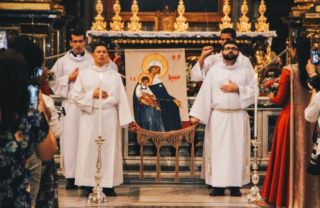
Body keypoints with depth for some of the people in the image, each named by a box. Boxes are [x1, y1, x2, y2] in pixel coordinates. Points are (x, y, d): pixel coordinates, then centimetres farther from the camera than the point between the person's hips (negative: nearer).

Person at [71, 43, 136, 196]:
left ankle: (108, 184, 2)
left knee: (109, 148, -1)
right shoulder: (84, 74, 8)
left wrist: (127, 119, -2)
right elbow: (75, 96, 3)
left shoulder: (115, 75, 10)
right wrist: (92, 95, -10)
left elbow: (121, 99, 5)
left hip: (109, 116, 1)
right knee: (89, 148, -3)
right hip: (90, 116, -1)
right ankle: (89, 184, 0)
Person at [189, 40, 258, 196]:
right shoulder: (214, 70, 7)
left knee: (237, 150, -1)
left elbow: (254, 90, 2)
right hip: (218, 116, 0)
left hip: (238, 117, 0)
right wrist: (196, 114, -4)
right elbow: (204, 93, 2)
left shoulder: (246, 71, 8)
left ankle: (235, 185, 4)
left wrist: (237, 88, -11)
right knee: (217, 150, -2)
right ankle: (218, 185, 1)